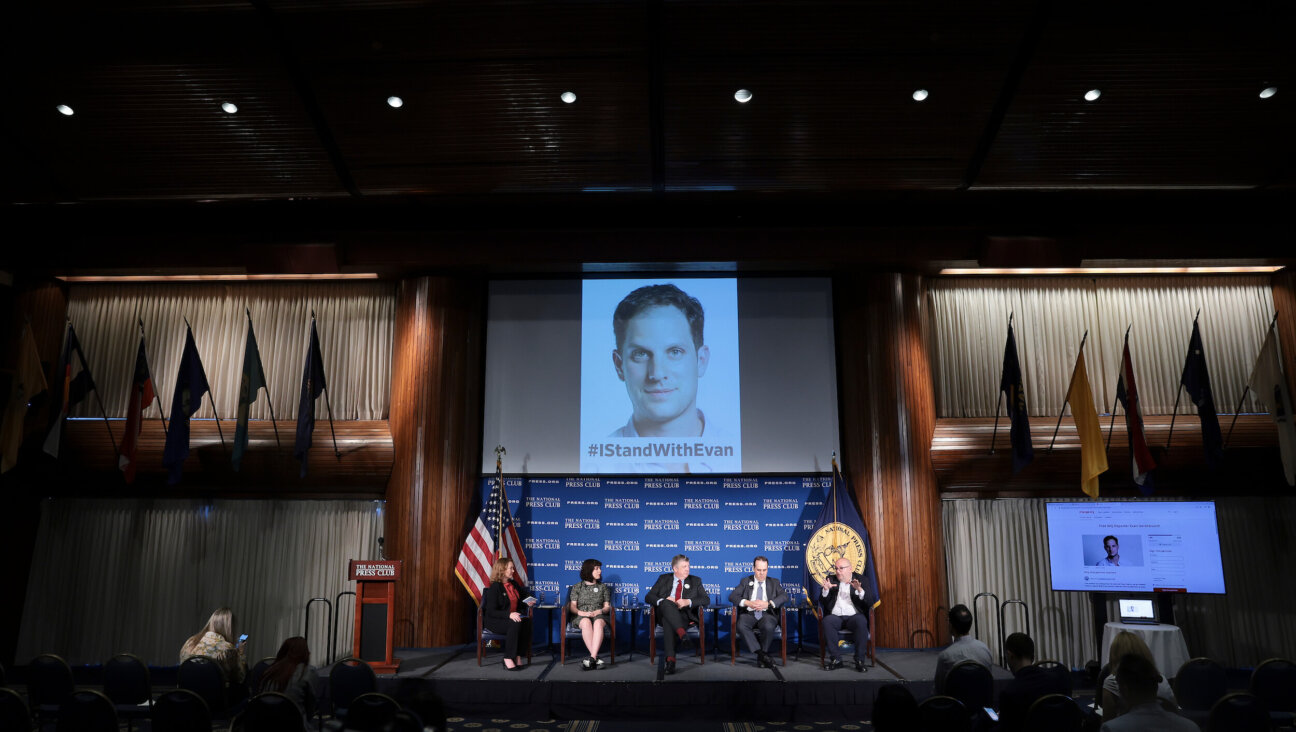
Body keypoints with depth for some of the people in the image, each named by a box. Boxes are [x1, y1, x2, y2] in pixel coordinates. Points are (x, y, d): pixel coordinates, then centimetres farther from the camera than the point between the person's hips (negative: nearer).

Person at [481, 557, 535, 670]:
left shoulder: (513, 583, 12)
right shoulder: (494, 587, -10)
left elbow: (524, 593, 33)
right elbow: (492, 611, -18)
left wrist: (529, 599, 9)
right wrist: (509, 615, -32)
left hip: (513, 617, 6)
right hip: (494, 621, -6)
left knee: (527, 621, -26)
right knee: (515, 624, -35)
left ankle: (518, 656, -22)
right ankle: (508, 658, -26)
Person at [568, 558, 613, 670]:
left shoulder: (603, 587, 21)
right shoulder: (577, 587, 16)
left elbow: (607, 607, 13)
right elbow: (572, 607, 7)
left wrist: (599, 611, -10)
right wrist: (582, 613, -14)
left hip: (598, 615, 1)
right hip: (580, 617, -1)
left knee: (598, 622, -38)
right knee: (586, 622, -39)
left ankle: (592, 658, -50)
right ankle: (596, 658, -44)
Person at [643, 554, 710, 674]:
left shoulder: (695, 581, 19)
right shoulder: (664, 579, 19)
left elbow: (706, 600, 6)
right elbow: (648, 597, 11)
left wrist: (688, 602, -11)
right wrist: (663, 600, -11)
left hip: (684, 615, -1)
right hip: (664, 613, 1)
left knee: (668, 622, -37)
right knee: (666, 603, -37)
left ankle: (670, 658, -48)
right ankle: (682, 633, -52)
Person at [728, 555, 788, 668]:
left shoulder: (774, 582, 17)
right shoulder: (745, 581, 17)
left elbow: (784, 596, 1)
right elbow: (732, 596, 5)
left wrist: (768, 604, -15)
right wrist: (748, 603, -12)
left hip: (767, 614, 0)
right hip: (749, 614, 1)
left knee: (768, 627, -36)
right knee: (741, 626, -34)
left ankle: (761, 658, -16)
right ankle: (762, 655, -28)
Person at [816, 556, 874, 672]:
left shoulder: (860, 579, 10)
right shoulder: (831, 579, 15)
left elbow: (870, 601, -1)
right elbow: (823, 602, 10)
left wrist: (859, 590, -19)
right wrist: (825, 590, -11)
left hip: (854, 616, -1)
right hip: (835, 617, 1)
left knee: (861, 622, -34)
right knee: (827, 622, -31)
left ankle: (859, 659, -23)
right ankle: (836, 659, -24)